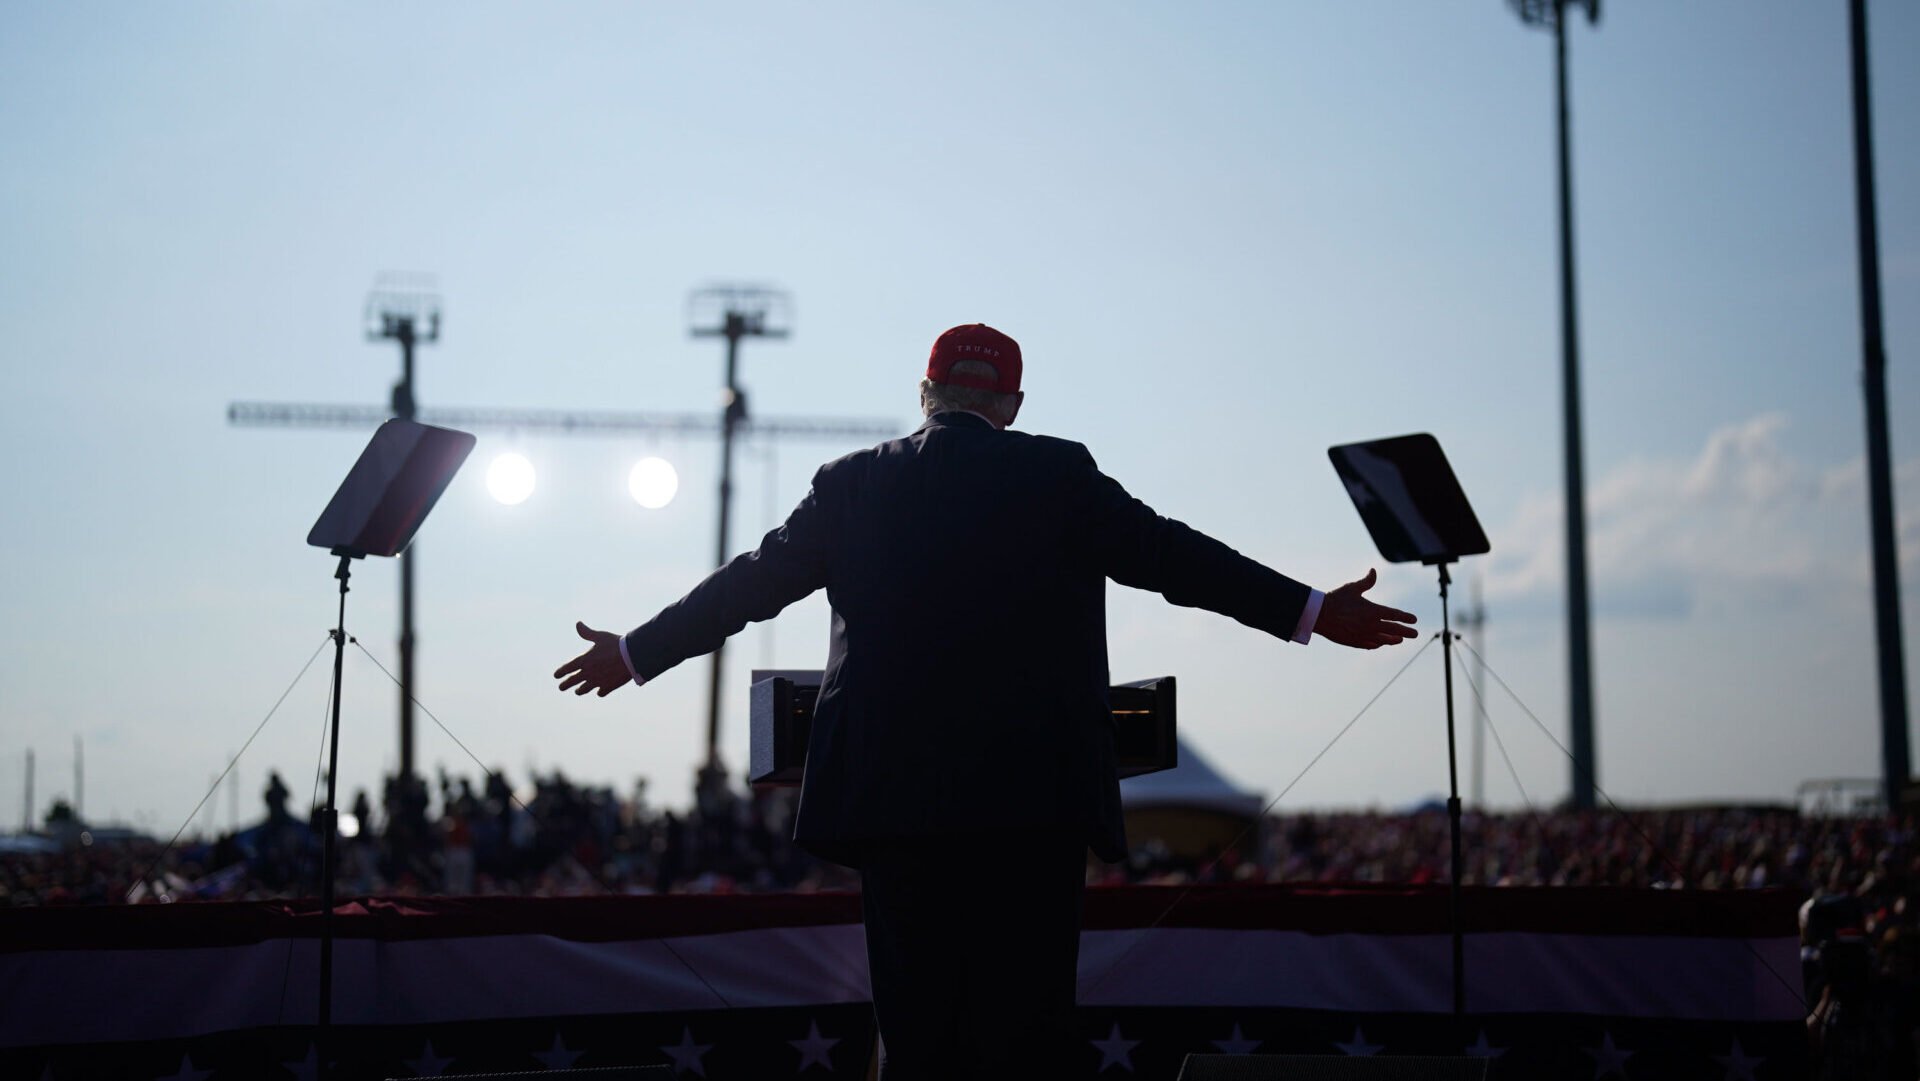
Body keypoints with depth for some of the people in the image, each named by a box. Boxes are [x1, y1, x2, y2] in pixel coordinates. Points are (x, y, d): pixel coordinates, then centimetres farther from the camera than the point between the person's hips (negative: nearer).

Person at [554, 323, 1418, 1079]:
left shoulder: (851, 485, 8)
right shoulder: (1057, 475, 0)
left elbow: (749, 584, 14)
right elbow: (1171, 556, 1)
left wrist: (634, 654, 28)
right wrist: (1313, 614, 8)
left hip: (893, 798, 3)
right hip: (1032, 800, -2)